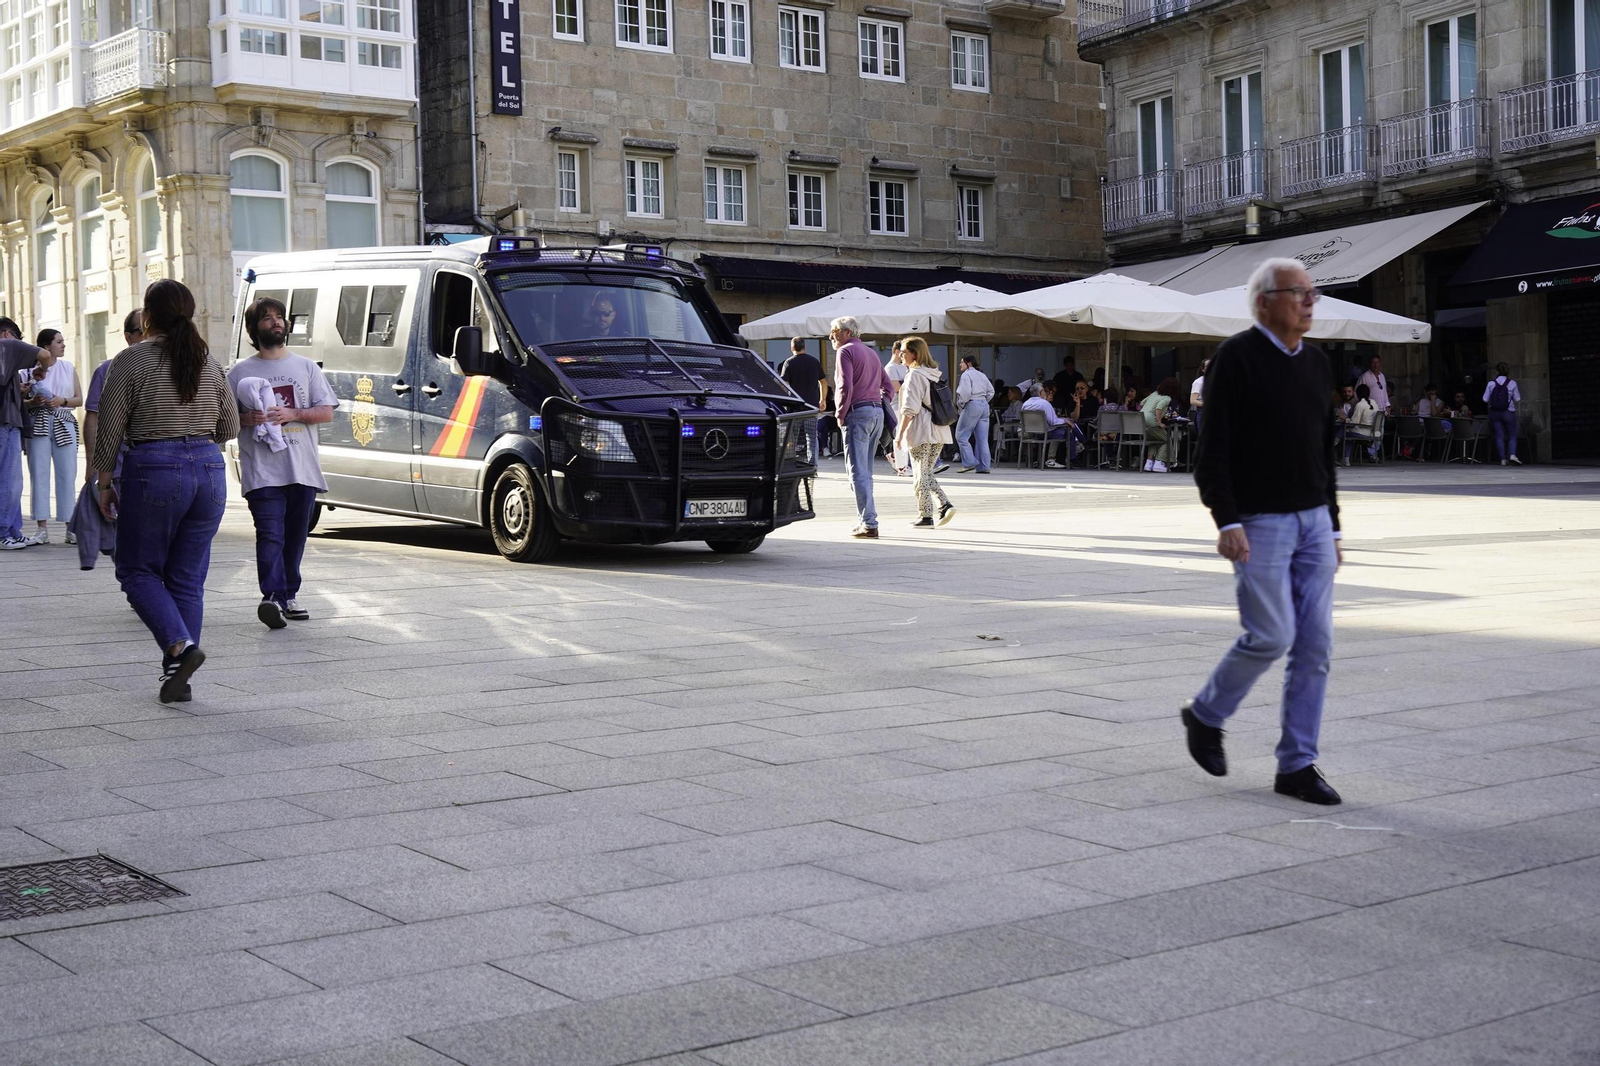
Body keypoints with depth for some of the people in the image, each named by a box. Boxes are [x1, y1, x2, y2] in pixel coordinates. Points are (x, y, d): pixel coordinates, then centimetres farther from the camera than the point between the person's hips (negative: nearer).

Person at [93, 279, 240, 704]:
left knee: (137, 570, 9)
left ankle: (180, 645, -12)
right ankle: (177, 676, 9)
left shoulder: (131, 361, -5)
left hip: (153, 469, -5)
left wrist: (104, 482, 4)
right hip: (209, 469, 5)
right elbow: (230, 427, 15)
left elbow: (110, 430, -5)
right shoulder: (208, 362, 10)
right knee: (188, 578, 10)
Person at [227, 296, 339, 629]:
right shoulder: (240, 372, 8)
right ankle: (272, 596, -26)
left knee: (295, 536, 8)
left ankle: (288, 596, 18)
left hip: (303, 471, 3)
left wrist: (291, 414, -9)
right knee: (270, 535, -16)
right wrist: (248, 418, -13)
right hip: (262, 472, -3)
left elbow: (326, 412, 7)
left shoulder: (306, 367, 14)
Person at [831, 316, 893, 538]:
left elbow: (845, 387, -17)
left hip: (858, 414, -9)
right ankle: (867, 520, 15)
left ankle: (869, 524, -12)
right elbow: (889, 386, 22)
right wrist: (880, 405, 16)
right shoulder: (871, 352, 21)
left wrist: (841, 415, -8)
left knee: (858, 472, -7)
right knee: (865, 471, 14)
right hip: (877, 413, 9)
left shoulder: (845, 351, -5)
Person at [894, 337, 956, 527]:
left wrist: (900, 433, -12)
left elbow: (910, 409, -16)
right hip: (939, 432, 8)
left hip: (920, 431, -8)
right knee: (928, 473, 15)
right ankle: (945, 505, -1)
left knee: (920, 475, 0)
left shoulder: (914, 375, -10)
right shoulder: (934, 374, 15)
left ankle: (925, 515, 2)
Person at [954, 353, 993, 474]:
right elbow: (991, 391, 18)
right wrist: (983, 401, 17)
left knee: (961, 436, -1)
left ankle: (969, 463, -9)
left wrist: (959, 404, -6)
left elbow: (965, 393, -19)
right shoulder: (982, 375, 18)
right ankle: (983, 466, 5)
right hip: (984, 405, 8)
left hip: (972, 405, -8)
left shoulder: (966, 375, -7)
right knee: (982, 439, 7)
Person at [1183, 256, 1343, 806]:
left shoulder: (1316, 363, 14)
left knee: (1316, 643, 2)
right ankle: (1205, 715, 16)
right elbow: (1213, 447, -12)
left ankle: (1297, 765, 9)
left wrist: (1332, 525, 18)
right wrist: (1226, 522, -20)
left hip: (1313, 519, 7)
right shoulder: (1236, 357, -7)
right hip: (1260, 522, -7)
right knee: (1271, 635, -10)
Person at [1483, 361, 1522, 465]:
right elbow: (1517, 399, -1)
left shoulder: (1491, 383, -6)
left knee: (1499, 435, 5)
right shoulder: (1512, 383, -6)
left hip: (1494, 413, 1)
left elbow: (1485, 399, -3)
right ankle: (1512, 454, -17)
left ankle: (1503, 459, 1)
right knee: (1512, 435, 6)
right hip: (1508, 413, -1)